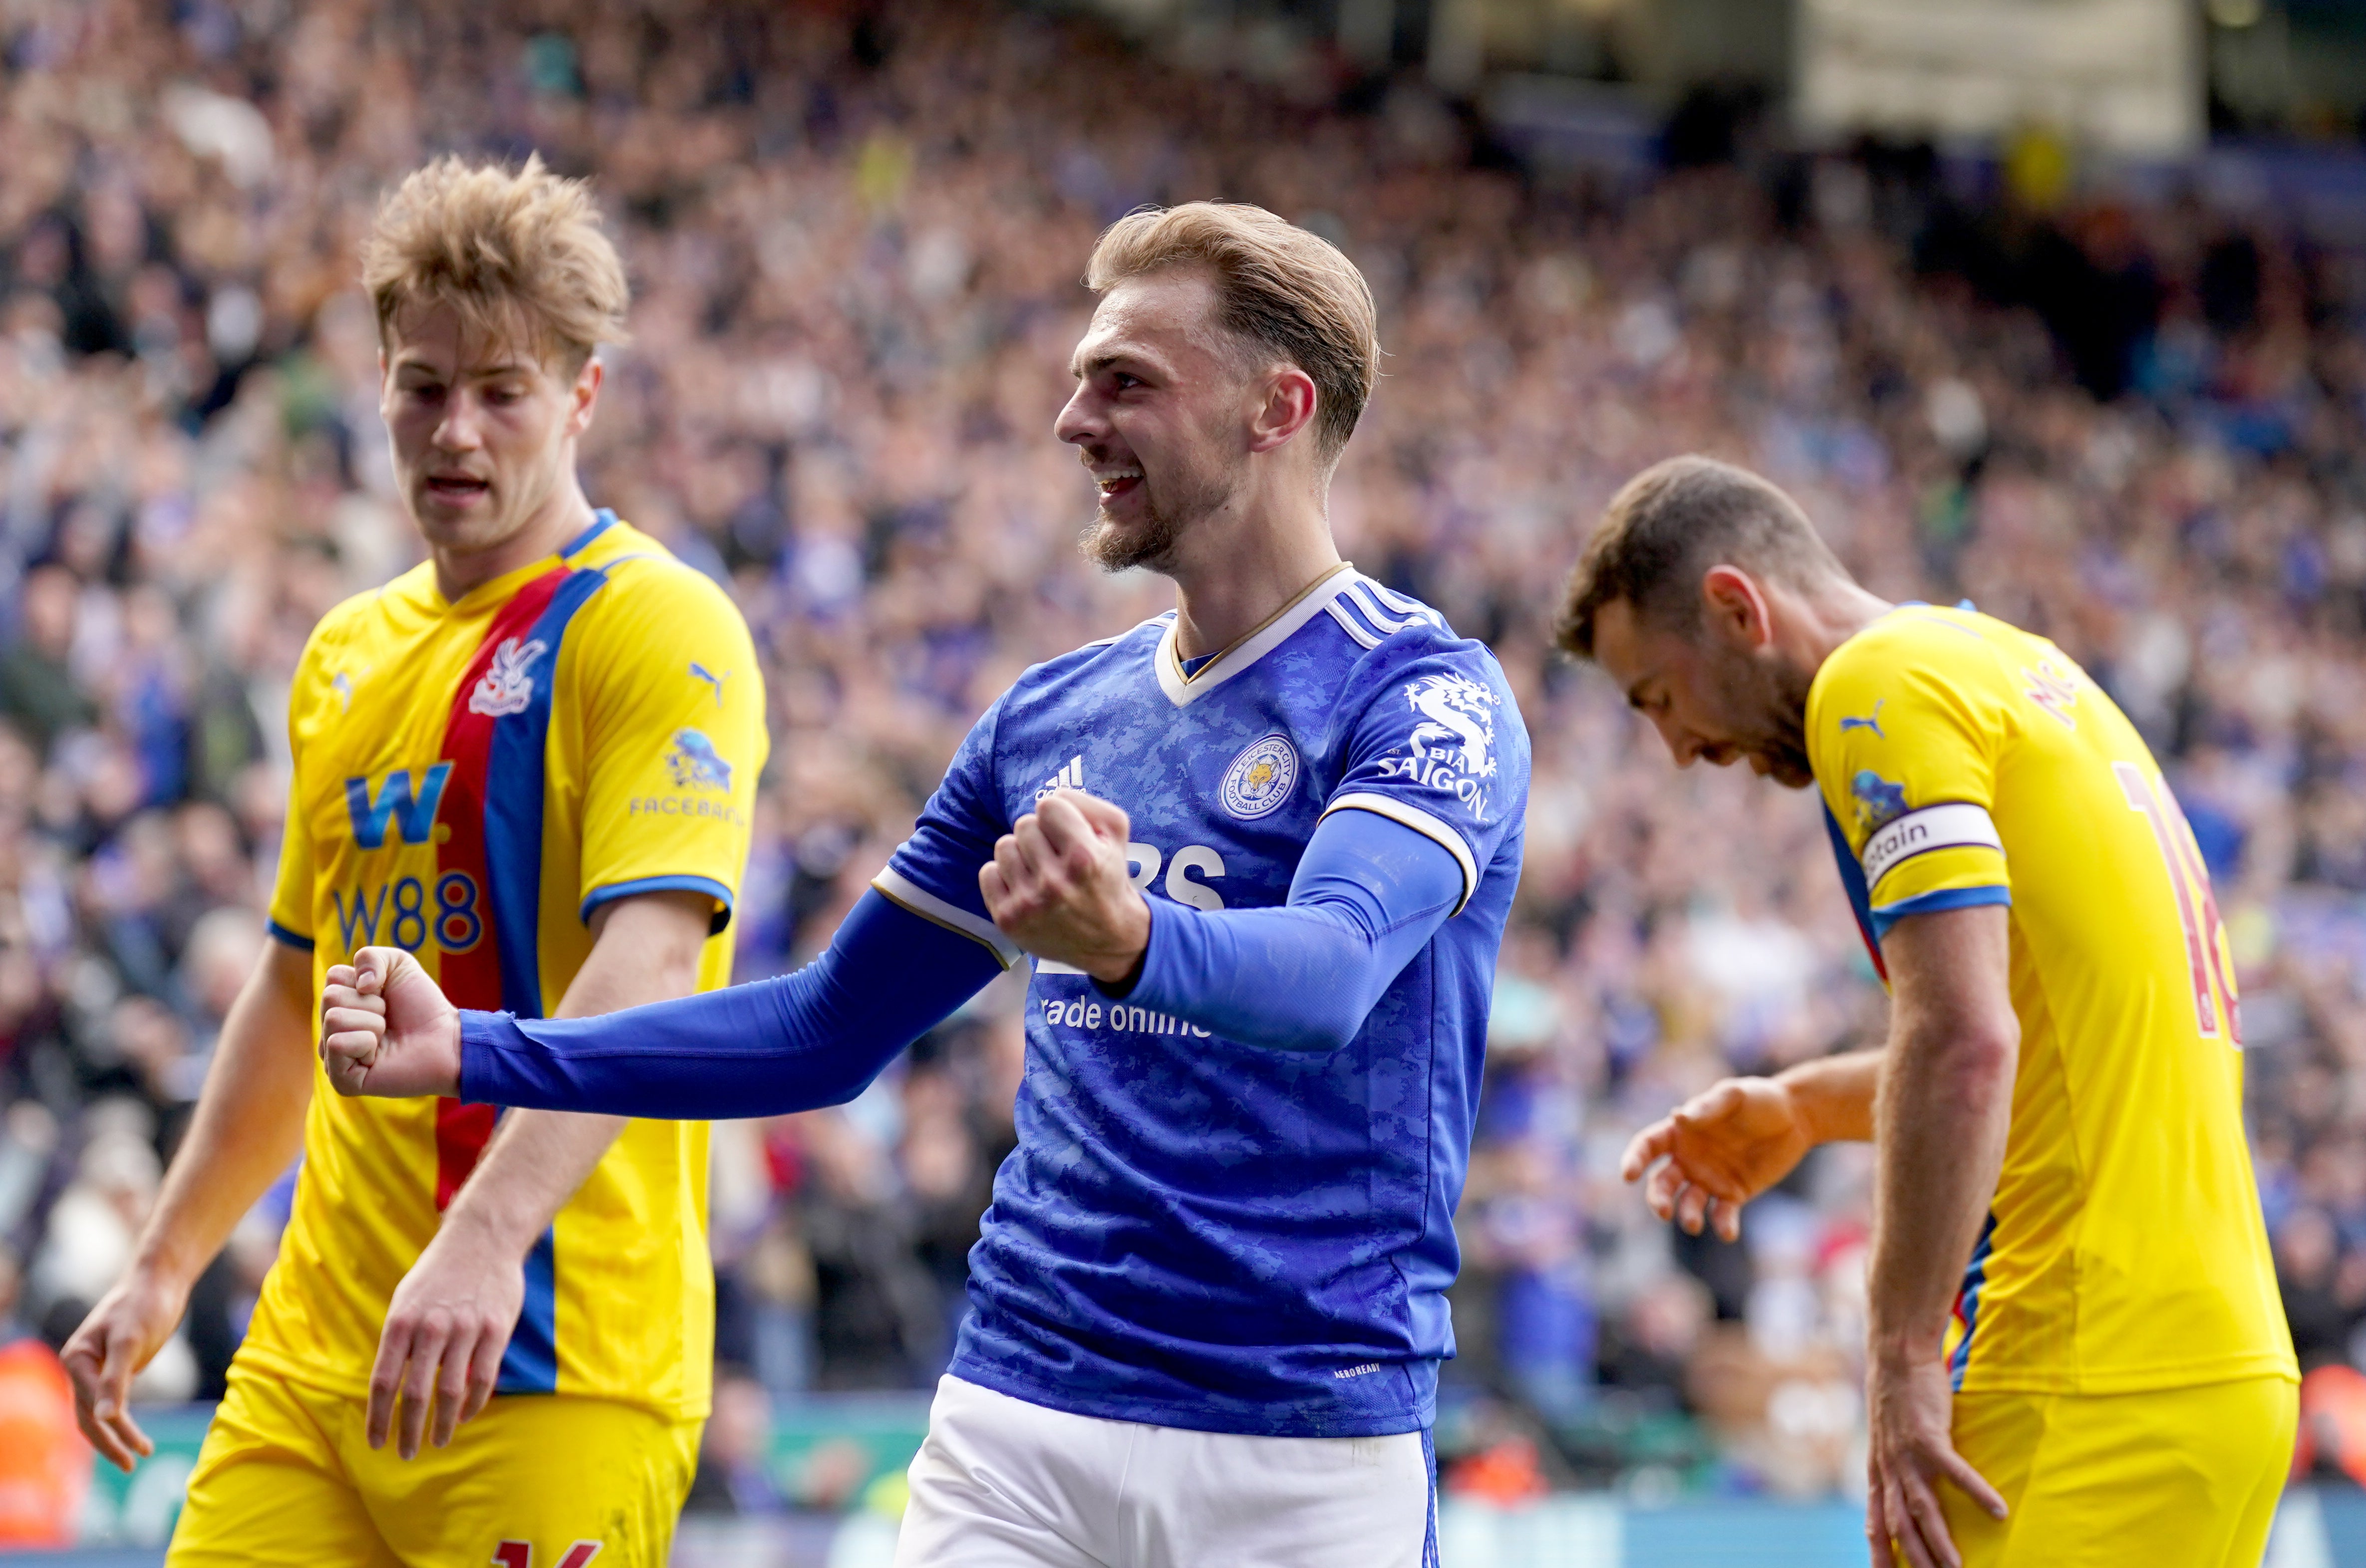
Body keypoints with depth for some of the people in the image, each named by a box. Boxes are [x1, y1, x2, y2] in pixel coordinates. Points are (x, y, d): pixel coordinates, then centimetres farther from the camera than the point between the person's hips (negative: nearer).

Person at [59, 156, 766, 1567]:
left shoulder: (656, 629, -8)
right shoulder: (349, 651, 18)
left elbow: (647, 959, -22)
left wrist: (486, 1240, -35)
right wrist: (166, 1267, 25)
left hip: (553, 1370, -7)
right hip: (313, 1349, 7)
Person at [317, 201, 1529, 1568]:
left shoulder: (1427, 697, -7)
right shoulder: (1046, 719, 15)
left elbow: (1332, 969, -26)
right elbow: (830, 1029, 20)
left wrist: (1131, 942, -47)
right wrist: (473, 1054, 12)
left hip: (1305, 1449, -5)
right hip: (1016, 1423, 5)